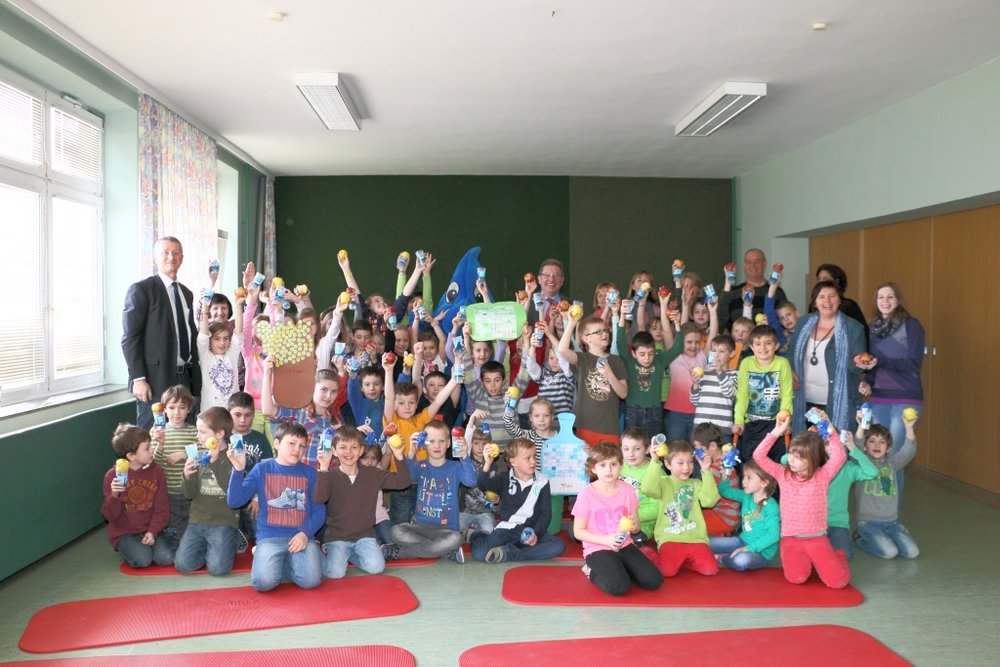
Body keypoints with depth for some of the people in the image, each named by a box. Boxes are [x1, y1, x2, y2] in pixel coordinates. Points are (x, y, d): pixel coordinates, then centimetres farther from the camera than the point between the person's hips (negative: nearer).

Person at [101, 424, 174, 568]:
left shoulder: (156, 471, -3)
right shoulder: (112, 475, -8)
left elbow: (161, 509, -1)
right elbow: (109, 515, -7)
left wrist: (153, 532, -15)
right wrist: (114, 496, -27)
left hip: (150, 529, 2)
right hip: (124, 532, -1)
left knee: (166, 558, -20)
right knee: (143, 559, -24)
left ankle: (149, 542, 10)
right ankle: (125, 548, 7)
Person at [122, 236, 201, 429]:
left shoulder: (186, 293, 17)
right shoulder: (141, 289, -3)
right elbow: (129, 338, -9)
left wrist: (196, 377, 14)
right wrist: (138, 379, -16)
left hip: (185, 378, 6)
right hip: (156, 379, -6)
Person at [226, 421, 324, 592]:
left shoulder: (309, 473, 6)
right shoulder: (262, 469, 3)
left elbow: (319, 511, 5)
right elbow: (234, 501, -4)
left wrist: (305, 533, -12)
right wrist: (238, 470, -17)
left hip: (301, 536, 1)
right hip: (270, 536, -1)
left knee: (311, 580, -24)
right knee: (264, 582, -28)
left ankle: (287, 560, 7)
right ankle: (265, 557, 7)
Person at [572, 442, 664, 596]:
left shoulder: (627, 490, 0)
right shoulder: (587, 494, -12)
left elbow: (636, 525, 10)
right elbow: (578, 531, -7)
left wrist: (632, 525, -15)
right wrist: (605, 540, -19)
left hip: (624, 545, 5)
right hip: (598, 549, -5)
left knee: (654, 581, -12)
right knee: (619, 586, -28)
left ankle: (617, 569, 11)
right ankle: (594, 572, 3)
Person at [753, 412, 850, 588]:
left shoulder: (822, 475, -2)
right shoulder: (783, 474, 2)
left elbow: (840, 456, -18)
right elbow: (758, 456, -7)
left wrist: (830, 430, -23)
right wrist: (776, 433, -14)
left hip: (817, 539, -1)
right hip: (790, 539, 1)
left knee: (838, 581, -15)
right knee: (797, 577, -22)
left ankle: (835, 557, 20)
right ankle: (804, 560, 14)